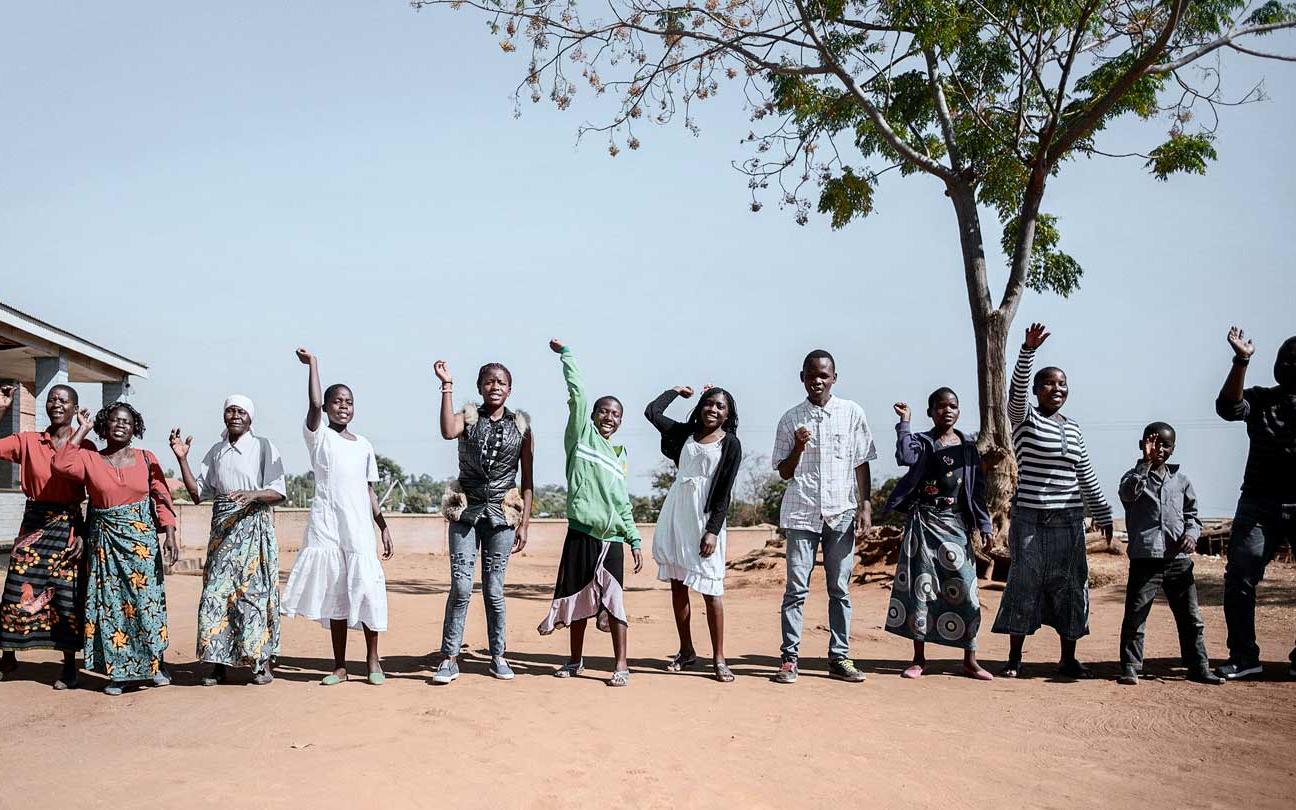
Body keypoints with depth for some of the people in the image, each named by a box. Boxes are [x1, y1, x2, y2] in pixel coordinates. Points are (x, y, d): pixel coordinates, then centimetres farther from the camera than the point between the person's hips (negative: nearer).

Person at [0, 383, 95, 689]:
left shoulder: (85, 448, 0)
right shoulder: (27, 442, 5)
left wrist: (84, 535, -6)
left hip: (68, 528, -2)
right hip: (33, 526, 2)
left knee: (67, 596, 1)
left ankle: (69, 666, 13)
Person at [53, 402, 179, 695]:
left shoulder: (147, 459, 5)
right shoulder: (89, 459, 4)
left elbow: (162, 498, 1)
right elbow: (61, 464, -16)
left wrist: (170, 536, -9)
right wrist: (82, 430, -6)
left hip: (141, 538, 0)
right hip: (104, 540, 0)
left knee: (146, 599, 1)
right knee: (109, 602, 2)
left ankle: (155, 663, 14)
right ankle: (117, 671, 10)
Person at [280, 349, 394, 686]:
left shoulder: (364, 445, 15)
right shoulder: (319, 436, 5)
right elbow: (314, 404, -15)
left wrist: (383, 527, 10)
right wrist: (313, 364, -9)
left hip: (359, 525, 2)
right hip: (326, 524, -2)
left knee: (367, 588, -6)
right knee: (335, 591, -1)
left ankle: (373, 659, 9)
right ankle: (339, 665, 8)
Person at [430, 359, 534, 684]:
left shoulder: (521, 426, 5)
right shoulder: (469, 417, 3)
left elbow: (527, 481, 6)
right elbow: (448, 431, -23)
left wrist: (524, 524, 2)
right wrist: (447, 385, -19)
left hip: (502, 511, 1)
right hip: (466, 510, 0)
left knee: (494, 588, 4)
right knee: (461, 586, -6)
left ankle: (498, 656, 17)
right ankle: (450, 658, 2)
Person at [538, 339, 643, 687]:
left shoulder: (619, 456, 17)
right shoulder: (581, 434, 7)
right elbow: (577, 393, -3)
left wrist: (635, 540, 13)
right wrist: (566, 354, -2)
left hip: (612, 538, 2)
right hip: (580, 532, -2)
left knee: (614, 601, -4)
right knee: (578, 599, 7)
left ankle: (621, 666, 0)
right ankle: (576, 661, 20)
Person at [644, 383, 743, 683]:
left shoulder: (730, 445, -1)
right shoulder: (685, 433, 11)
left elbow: (724, 493, -6)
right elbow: (652, 412, 11)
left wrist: (712, 531, -12)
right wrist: (676, 391, 20)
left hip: (705, 518, -4)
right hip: (676, 515, 5)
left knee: (710, 590, -6)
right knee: (677, 585, 8)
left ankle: (718, 659, 0)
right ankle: (686, 651, 20)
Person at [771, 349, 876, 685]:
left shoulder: (851, 413, 5)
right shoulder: (791, 419, 5)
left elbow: (861, 464, 7)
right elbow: (784, 472, 6)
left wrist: (865, 505, 0)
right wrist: (798, 447, -12)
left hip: (841, 513, 1)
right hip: (802, 512, 0)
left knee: (840, 588, 5)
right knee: (797, 588, -3)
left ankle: (839, 658, 11)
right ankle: (789, 658, 1)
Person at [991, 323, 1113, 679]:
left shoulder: (1073, 429, 14)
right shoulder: (1024, 417, 0)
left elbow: (1086, 476, 18)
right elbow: (1016, 388, -21)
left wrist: (1103, 515, 17)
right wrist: (1028, 350, -35)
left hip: (1069, 520, 5)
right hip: (1030, 517, -5)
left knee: (1070, 585, 5)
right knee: (1024, 583, -2)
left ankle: (1068, 658, 14)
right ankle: (1014, 658, 6)